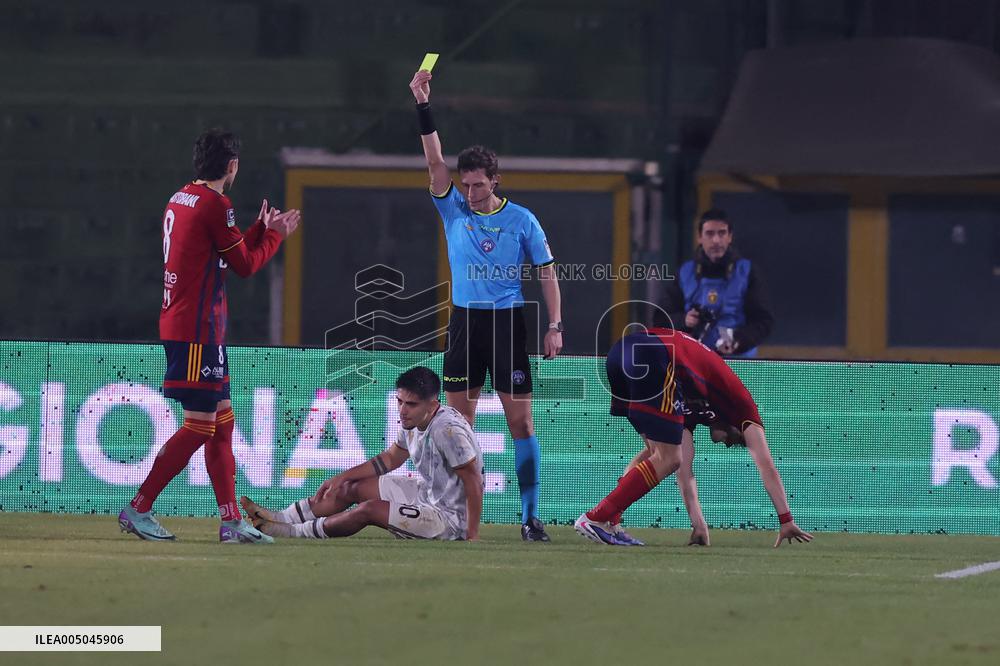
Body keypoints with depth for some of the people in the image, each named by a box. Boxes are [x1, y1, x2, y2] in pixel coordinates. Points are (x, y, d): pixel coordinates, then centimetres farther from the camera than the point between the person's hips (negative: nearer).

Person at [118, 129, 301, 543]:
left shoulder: (181, 200, 15)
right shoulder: (214, 204, -14)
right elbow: (245, 265, -7)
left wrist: (261, 229, 27)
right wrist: (275, 234, 9)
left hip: (178, 323, 10)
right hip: (197, 331, -10)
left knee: (222, 421, 11)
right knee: (200, 427, -7)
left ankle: (231, 522, 9)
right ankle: (138, 510, -6)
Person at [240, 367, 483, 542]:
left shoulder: (447, 430, -28)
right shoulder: (412, 421, 2)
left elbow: (473, 480, -27)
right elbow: (391, 458, 19)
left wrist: (472, 536, -28)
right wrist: (341, 478, 16)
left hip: (452, 519, -10)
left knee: (370, 509, -21)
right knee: (352, 488, 11)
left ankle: (291, 532, -8)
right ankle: (278, 520, 15)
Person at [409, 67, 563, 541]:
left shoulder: (520, 219, 0)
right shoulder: (454, 209, 4)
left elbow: (546, 271, 3)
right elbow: (434, 159, -6)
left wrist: (555, 326, -5)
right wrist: (423, 105, -16)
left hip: (507, 322, -2)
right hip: (465, 320, 2)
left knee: (520, 419, -5)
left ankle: (530, 516, -3)